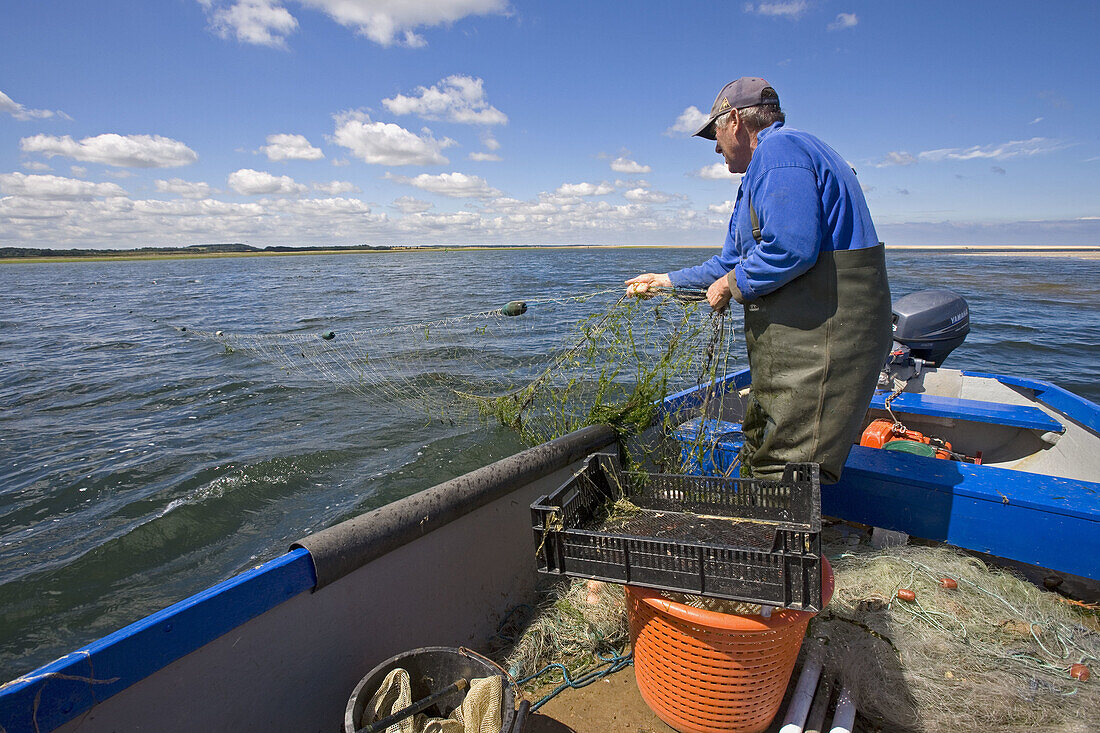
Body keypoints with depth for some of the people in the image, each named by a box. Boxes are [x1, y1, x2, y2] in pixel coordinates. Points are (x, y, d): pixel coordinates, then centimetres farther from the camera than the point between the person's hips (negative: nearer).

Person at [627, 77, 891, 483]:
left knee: (783, 477, -7)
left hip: (819, 339, -11)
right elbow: (734, 261, 29)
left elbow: (790, 248, -26)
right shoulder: (767, 166, 24)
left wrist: (732, 286, -9)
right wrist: (669, 280, 32)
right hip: (794, 343, 11)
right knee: (758, 462, 17)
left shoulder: (780, 149, -10)